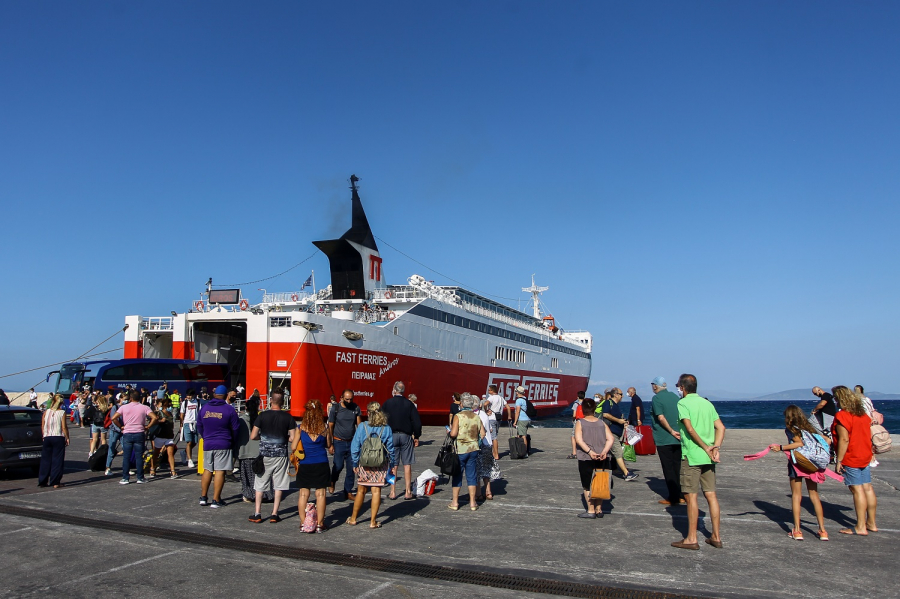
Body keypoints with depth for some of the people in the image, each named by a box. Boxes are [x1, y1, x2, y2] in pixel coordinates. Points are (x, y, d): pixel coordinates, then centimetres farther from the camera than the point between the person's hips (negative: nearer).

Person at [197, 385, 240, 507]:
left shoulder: (204, 408, 5)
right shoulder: (229, 410, -8)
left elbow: (199, 426, 14)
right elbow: (235, 428, -5)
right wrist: (232, 442, 12)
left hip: (207, 444, 4)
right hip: (223, 445, -4)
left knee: (207, 470, 16)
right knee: (220, 472, -1)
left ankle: (203, 497, 19)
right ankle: (216, 500, 0)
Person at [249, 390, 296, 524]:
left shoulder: (262, 416, -6)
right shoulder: (288, 417, -5)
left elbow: (253, 436, -6)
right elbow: (293, 438, -7)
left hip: (264, 455, 0)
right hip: (281, 454, 0)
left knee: (260, 485, 11)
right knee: (279, 485, 9)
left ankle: (257, 514, 13)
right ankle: (274, 514, 8)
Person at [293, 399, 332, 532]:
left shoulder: (301, 428, -5)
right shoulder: (325, 428, -5)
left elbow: (294, 447, 1)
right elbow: (329, 445, 6)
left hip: (304, 465, 1)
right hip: (321, 464, -1)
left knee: (303, 494, 9)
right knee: (320, 493, 5)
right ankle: (319, 524, 10)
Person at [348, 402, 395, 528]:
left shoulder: (362, 427, -7)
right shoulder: (387, 429, -5)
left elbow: (354, 447, -4)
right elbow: (390, 449, 0)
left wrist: (355, 464, 4)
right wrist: (391, 465, 10)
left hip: (364, 463, 0)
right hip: (381, 465, 0)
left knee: (361, 491, 14)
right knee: (376, 491, 5)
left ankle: (353, 519, 26)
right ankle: (373, 522, 10)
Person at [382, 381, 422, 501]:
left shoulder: (387, 403, -2)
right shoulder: (409, 404, 0)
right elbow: (417, 421, -1)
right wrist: (416, 437, 7)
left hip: (391, 436, 0)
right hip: (406, 436, 0)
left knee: (393, 465, 5)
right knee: (407, 464, 4)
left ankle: (393, 492, 8)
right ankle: (408, 492, 6)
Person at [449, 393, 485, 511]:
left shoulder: (458, 416, -11)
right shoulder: (476, 417, 3)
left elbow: (453, 434, -18)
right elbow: (482, 434, 3)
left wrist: (450, 430, 2)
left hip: (460, 450, -3)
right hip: (473, 449, 3)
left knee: (457, 476, 8)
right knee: (472, 476, 10)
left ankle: (455, 502, 14)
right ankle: (472, 502, 13)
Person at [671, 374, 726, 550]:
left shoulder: (683, 403, -7)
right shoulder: (707, 403, 13)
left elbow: (690, 429, -18)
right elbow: (721, 427, 7)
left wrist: (706, 448, -12)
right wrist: (715, 447, -3)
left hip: (691, 456, -7)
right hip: (708, 458, 7)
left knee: (691, 497, -1)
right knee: (711, 495, 11)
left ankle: (691, 539, 5)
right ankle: (716, 537, 17)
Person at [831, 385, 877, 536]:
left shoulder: (841, 416, -18)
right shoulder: (863, 414, 8)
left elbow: (844, 440, -22)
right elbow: (869, 435, 15)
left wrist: (838, 461, -18)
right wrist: (870, 453, 24)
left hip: (851, 459, -8)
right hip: (865, 456, 8)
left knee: (857, 490, -5)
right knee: (867, 488, 12)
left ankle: (861, 527, -1)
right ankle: (871, 523, 21)